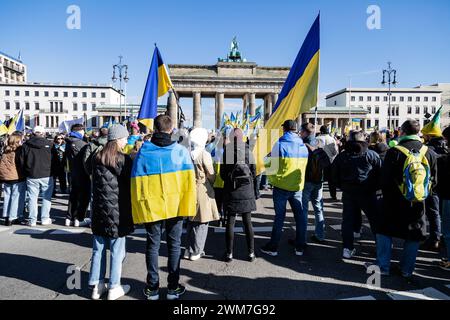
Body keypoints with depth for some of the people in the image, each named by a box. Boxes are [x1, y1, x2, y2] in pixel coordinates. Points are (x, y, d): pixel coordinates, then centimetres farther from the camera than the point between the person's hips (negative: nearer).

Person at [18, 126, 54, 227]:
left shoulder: (26, 145, 3)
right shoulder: (49, 144, -3)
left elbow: (21, 161, 6)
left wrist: (25, 173, 17)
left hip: (31, 176, 2)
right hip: (47, 175, -1)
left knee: (32, 198, 7)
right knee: (46, 197, 7)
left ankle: (32, 220, 11)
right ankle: (45, 219, 10)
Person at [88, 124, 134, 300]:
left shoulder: (97, 158, 5)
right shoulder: (123, 159, -14)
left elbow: (93, 181, 14)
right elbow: (131, 183, -9)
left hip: (99, 209, 6)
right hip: (117, 211, -6)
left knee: (98, 248, 14)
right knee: (117, 250, 6)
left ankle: (97, 285, 23)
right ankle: (114, 288, 15)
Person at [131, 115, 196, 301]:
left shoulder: (143, 152, -5)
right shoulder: (181, 151, -6)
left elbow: (136, 184, -6)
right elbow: (189, 181, -8)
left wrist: (138, 209, 2)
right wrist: (188, 206, -1)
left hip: (151, 207, 0)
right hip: (175, 206, 0)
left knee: (153, 246, 13)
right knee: (174, 245, 12)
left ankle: (152, 288, 22)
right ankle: (173, 288, 20)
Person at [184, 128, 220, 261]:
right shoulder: (205, 155, -15)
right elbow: (211, 175, -8)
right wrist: (211, 183, 11)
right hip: (203, 190, -5)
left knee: (191, 220, 17)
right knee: (202, 222, 7)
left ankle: (189, 250, 26)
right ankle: (196, 252, 13)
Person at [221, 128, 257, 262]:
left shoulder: (226, 151, -7)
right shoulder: (248, 151, -5)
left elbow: (222, 174, -3)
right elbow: (254, 172, -1)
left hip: (231, 192, -1)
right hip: (247, 192, 1)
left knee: (230, 223, 7)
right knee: (248, 223, 10)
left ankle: (229, 254, 12)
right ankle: (251, 253, 15)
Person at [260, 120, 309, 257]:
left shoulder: (280, 145, -12)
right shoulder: (303, 146, 3)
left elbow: (273, 168, -12)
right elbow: (304, 167, 11)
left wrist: (267, 169, 7)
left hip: (281, 186, -3)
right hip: (298, 186, 4)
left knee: (279, 216, 4)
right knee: (300, 215, 12)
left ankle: (272, 247, 13)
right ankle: (300, 247, 20)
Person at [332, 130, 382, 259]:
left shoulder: (341, 156, 1)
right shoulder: (371, 155, -5)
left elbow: (334, 175, 4)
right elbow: (381, 172, -3)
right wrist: (376, 187, 10)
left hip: (348, 193, 1)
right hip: (367, 193, -1)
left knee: (348, 220, 7)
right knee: (375, 219, 13)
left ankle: (347, 248, 6)